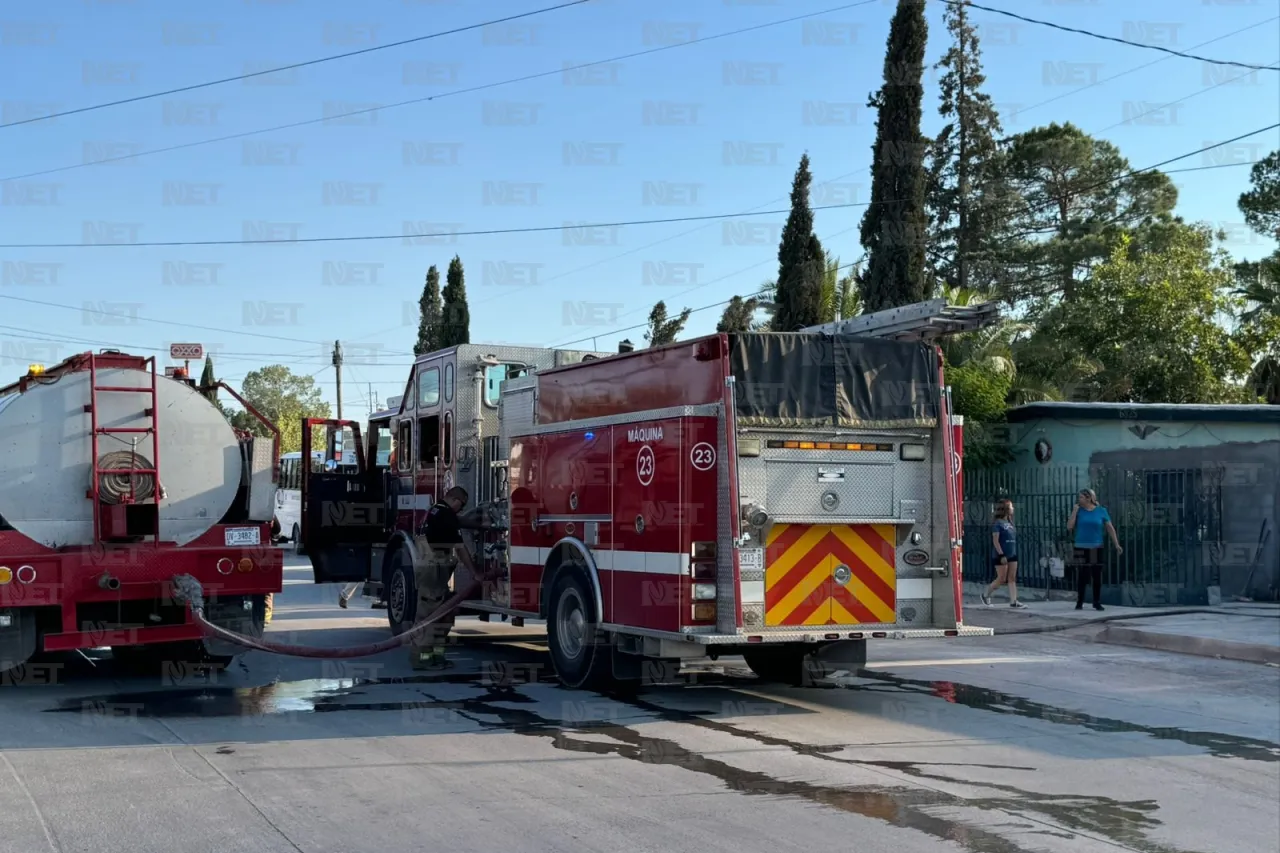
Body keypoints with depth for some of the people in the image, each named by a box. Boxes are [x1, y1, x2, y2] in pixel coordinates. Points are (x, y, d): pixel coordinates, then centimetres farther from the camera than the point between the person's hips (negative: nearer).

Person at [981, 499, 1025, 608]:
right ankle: (986, 595, 17)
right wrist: (1001, 555, -21)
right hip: (1001, 556, -8)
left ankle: (1013, 601, 2)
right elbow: (995, 541, -17)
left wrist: (1014, 553, 17)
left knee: (1012, 579, 3)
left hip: (1012, 555, 8)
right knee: (1002, 579, -2)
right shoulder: (997, 523, -12)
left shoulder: (1009, 523, 12)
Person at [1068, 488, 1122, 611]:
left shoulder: (1101, 511, 2)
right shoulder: (1078, 511, 3)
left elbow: (1110, 528, 5)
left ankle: (1097, 602, 10)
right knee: (1082, 576, -3)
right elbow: (1069, 527, -5)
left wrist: (1116, 544, -1)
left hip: (1096, 548, 0)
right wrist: (1075, 510, -7)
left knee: (1097, 576, 1)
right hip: (1081, 548, 0)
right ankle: (1079, 602, 3)